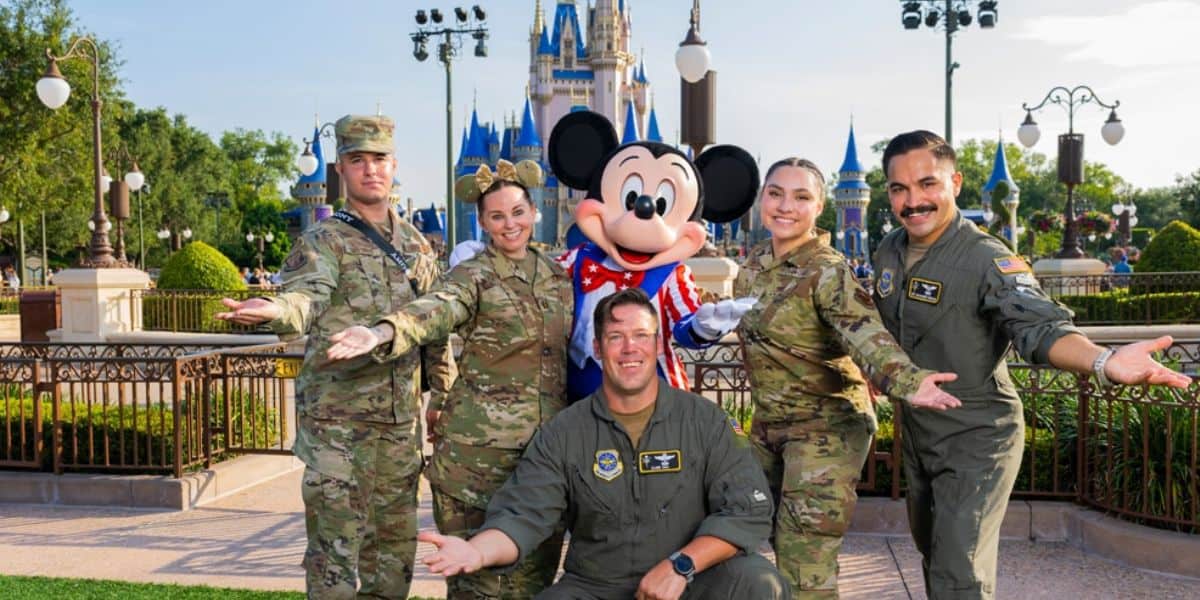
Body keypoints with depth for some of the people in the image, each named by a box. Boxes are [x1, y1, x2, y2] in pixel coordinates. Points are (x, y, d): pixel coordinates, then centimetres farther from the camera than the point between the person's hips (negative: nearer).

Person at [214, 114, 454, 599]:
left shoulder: (416, 244, 12)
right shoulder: (322, 241, -4)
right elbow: (305, 295, -26)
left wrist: (446, 396, 12)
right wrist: (274, 309, -48)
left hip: (402, 422, 5)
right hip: (336, 420, -5)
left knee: (395, 547, 13)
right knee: (335, 547, -1)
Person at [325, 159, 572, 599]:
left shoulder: (559, 275, 10)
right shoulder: (473, 275, -6)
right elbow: (436, 309, -28)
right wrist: (383, 333, -47)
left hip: (549, 443, 5)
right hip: (480, 444, -5)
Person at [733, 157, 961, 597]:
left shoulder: (828, 272, -20)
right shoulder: (754, 264, 2)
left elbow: (865, 334, -36)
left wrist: (906, 381, -53)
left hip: (826, 427, -7)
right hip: (768, 424, 7)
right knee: (777, 544, 19)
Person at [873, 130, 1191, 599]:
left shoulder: (987, 261, -23)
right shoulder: (888, 253, -2)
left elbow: (1039, 327, -39)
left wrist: (1103, 363, -56)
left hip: (976, 440, -7)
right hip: (915, 434, 7)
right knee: (931, 550, 25)